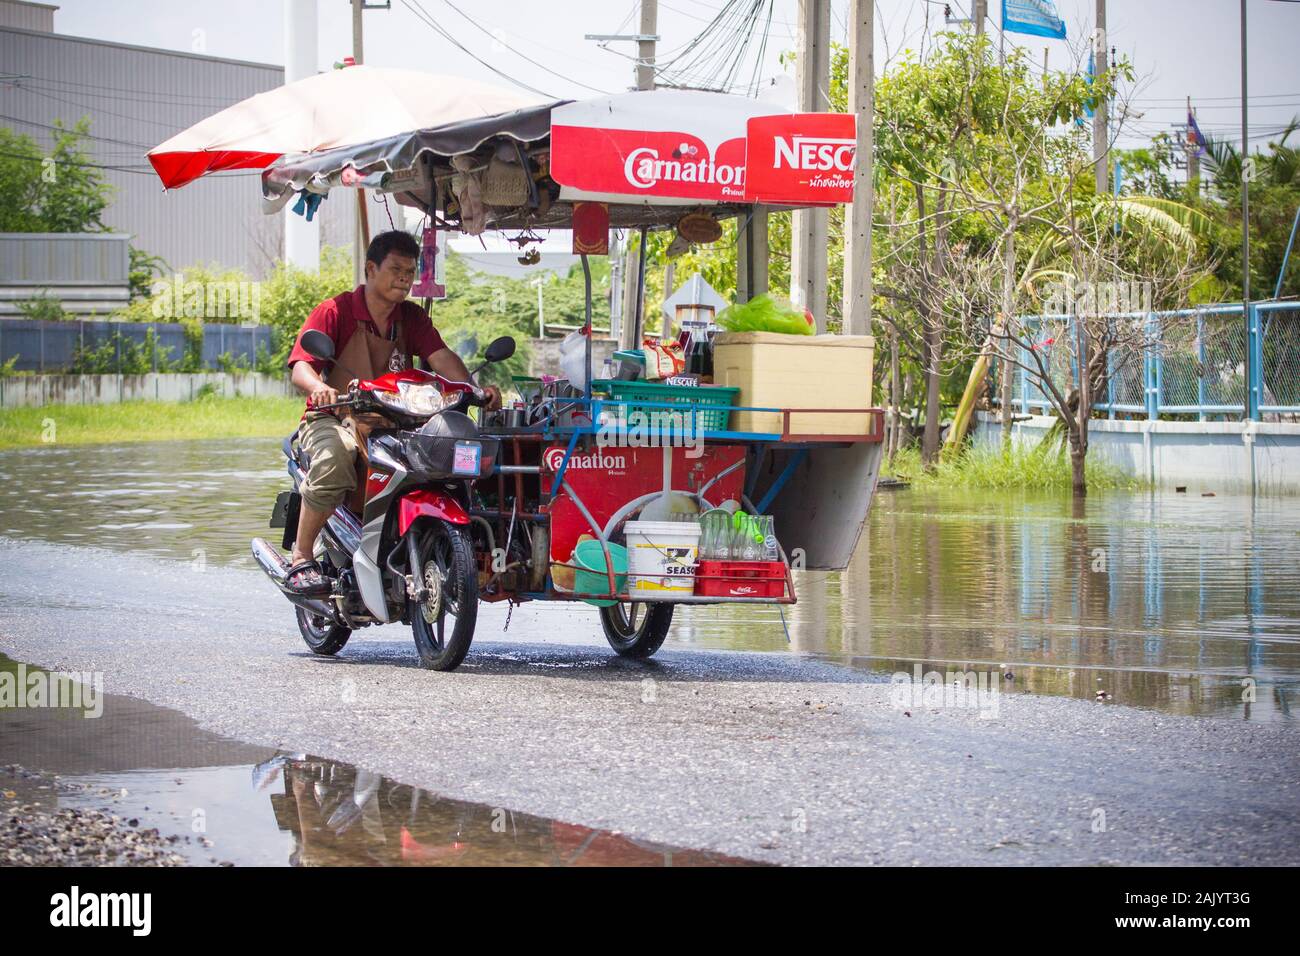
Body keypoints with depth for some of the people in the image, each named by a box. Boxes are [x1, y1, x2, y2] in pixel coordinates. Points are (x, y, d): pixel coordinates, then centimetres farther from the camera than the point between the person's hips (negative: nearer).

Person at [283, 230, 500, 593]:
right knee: (334, 458, -38)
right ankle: (301, 558, -26)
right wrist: (319, 389, -39)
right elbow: (301, 365, -14)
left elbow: (441, 357, -2)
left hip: (394, 424, 5)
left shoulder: (412, 318, 14)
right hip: (334, 420, -5)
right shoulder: (335, 311, -2)